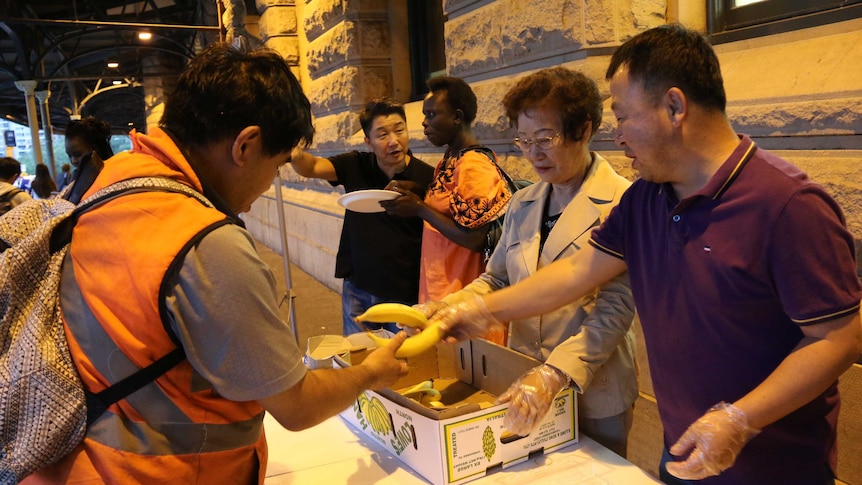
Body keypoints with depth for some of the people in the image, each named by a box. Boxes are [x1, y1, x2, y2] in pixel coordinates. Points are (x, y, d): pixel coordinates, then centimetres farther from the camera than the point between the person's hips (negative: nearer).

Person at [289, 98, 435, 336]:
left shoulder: (426, 177, -11)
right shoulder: (356, 166, -2)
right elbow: (312, 167, -13)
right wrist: (295, 155, -33)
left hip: (405, 294, -2)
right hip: (357, 289, 3)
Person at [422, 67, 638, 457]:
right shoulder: (521, 205, 6)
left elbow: (616, 309, -20)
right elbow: (495, 279, 11)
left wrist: (555, 374, -31)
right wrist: (445, 309, -8)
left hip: (593, 395, -5)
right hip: (522, 387, 5)